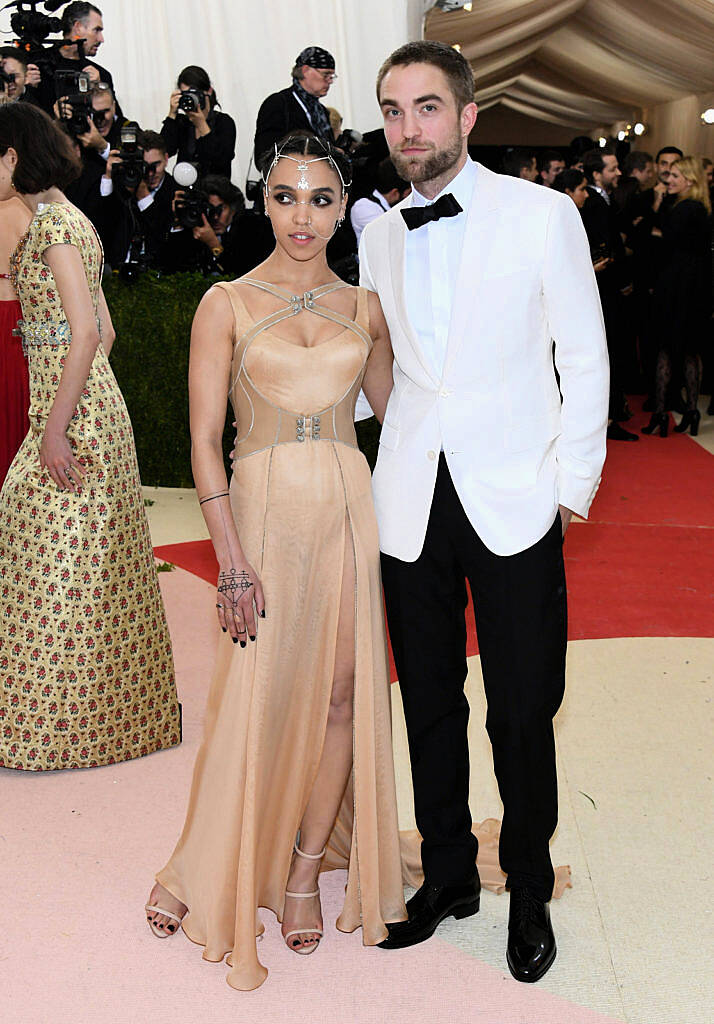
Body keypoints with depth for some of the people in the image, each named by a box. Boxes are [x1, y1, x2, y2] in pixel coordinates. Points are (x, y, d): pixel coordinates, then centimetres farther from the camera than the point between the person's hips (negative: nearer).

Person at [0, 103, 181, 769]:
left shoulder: (55, 222, -13)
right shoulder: (67, 220, 16)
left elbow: (86, 334, -21)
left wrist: (56, 429, -20)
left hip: (73, 414, -10)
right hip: (86, 404, 10)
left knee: (62, 564, -1)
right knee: (78, 565, 15)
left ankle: (66, 721, 11)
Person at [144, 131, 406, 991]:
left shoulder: (362, 308, 9)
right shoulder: (228, 303, -1)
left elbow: (395, 409, 19)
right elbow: (204, 441, -6)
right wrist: (231, 561, -12)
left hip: (349, 509, 4)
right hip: (264, 509, -3)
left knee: (343, 691, 4)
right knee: (257, 697, 0)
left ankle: (305, 870, 22)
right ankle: (202, 874, 22)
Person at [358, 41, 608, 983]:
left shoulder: (542, 215, -3)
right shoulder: (379, 235, 8)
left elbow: (584, 359, 0)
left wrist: (573, 484, -3)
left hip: (515, 504, -3)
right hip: (410, 504, 4)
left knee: (522, 715, 3)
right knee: (429, 703, 13)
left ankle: (529, 894, 25)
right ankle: (447, 876, 32)